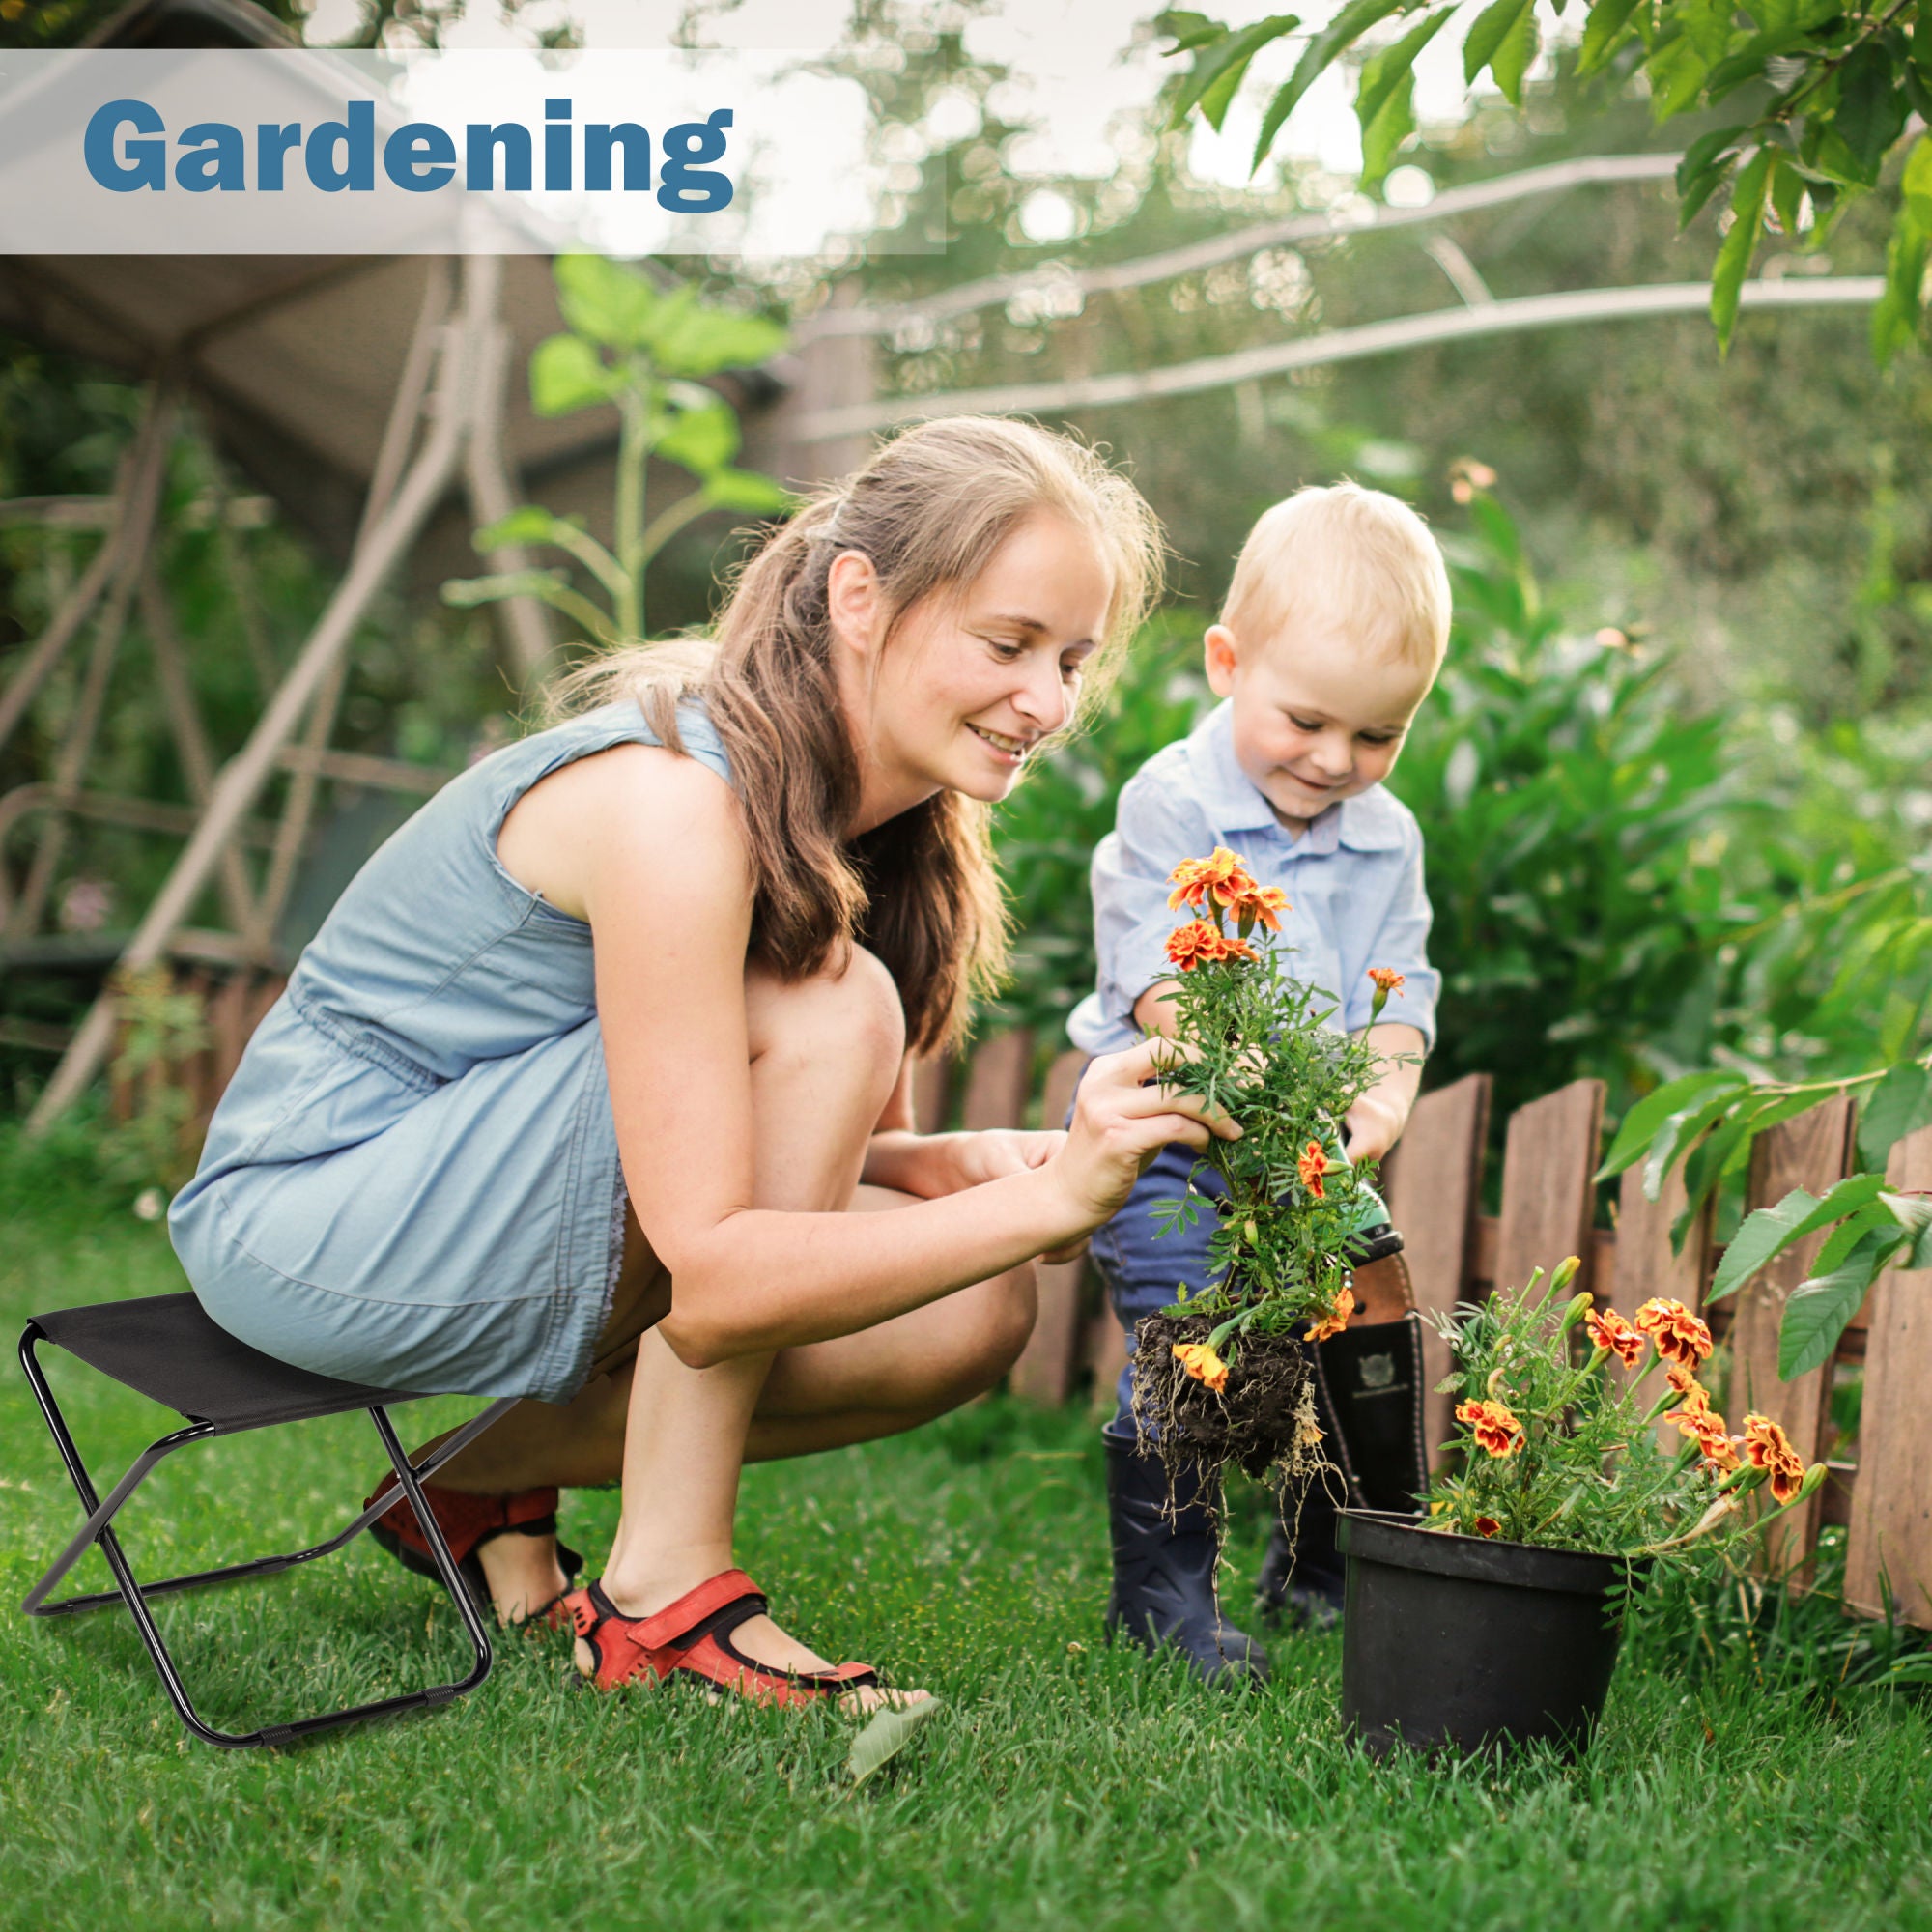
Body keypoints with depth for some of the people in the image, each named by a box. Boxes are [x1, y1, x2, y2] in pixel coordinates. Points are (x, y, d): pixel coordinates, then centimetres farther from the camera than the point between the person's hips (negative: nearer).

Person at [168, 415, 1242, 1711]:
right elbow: (713, 1273, -31)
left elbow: (814, 1147, 5)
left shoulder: (869, 807, -1)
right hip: (306, 1222, -8)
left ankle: (499, 1477, 8)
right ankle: (668, 1583, -16)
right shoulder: (674, 801, -27)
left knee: (979, 1313, -7)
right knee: (828, 1014, -26)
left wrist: (955, 1166, -17)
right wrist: (1048, 1200, -35)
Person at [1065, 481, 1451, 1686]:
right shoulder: (1171, 805, -12)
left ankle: (1322, 1564, 30)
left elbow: (1399, 986, 2)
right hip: (1163, 1139, -5)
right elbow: (1160, 983, -20)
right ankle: (1162, 1585, 3)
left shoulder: (1387, 837, 5)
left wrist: (1384, 1088, -19)